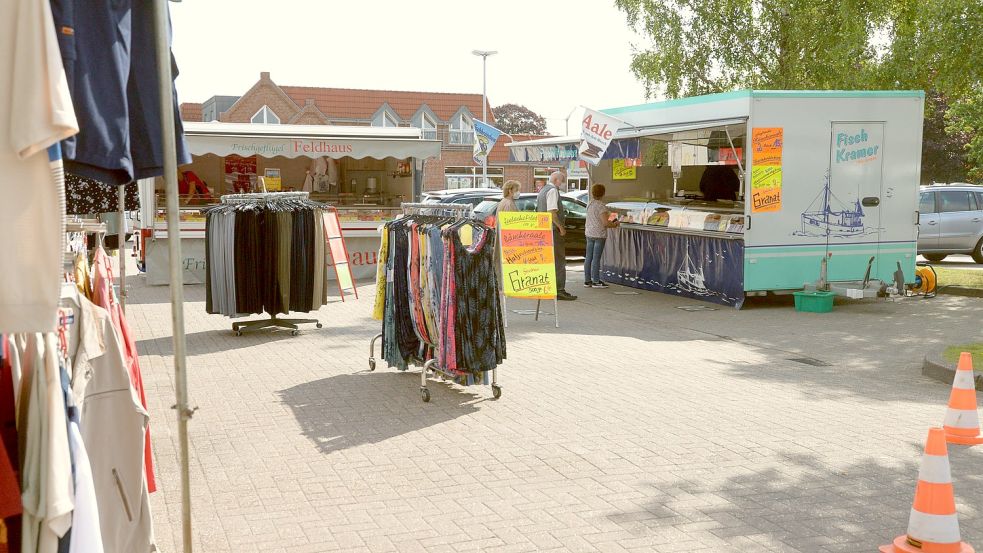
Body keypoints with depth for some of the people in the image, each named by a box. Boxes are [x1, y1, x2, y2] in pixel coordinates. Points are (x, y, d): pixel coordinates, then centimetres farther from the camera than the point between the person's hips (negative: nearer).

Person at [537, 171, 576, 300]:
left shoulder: (542, 190, 18)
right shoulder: (553, 190, -12)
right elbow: (552, 212, -21)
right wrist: (561, 227, -14)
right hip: (553, 230, -10)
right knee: (559, 261, -7)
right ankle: (559, 290, -9)